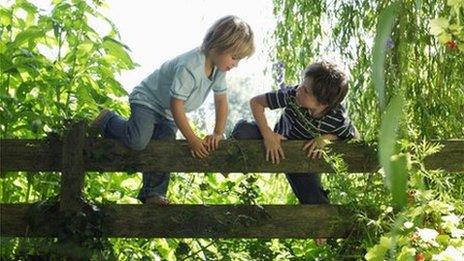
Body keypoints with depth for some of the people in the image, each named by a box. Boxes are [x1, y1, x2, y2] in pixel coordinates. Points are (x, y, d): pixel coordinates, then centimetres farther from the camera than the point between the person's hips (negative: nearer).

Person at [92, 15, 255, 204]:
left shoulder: (218, 68, -10)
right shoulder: (189, 67, -36)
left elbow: (222, 101, 0)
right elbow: (176, 104, -31)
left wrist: (217, 134, -10)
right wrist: (192, 140, -27)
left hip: (167, 115, 8)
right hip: (147, 100, -8)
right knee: (138, 142, -25)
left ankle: (152, 193, 14)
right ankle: (107, 121, 1)